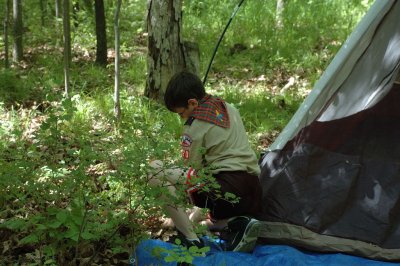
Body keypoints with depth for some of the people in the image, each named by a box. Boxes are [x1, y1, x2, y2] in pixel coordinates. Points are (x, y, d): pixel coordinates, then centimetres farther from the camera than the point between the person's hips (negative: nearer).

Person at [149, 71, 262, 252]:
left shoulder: (195, 127, -7)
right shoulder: (228, 108, 15)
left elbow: (193, 172, -1)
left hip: (226, 190, -9)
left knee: (155, 169, -5)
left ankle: (190, 239, -3)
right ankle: (238, 222, 5)